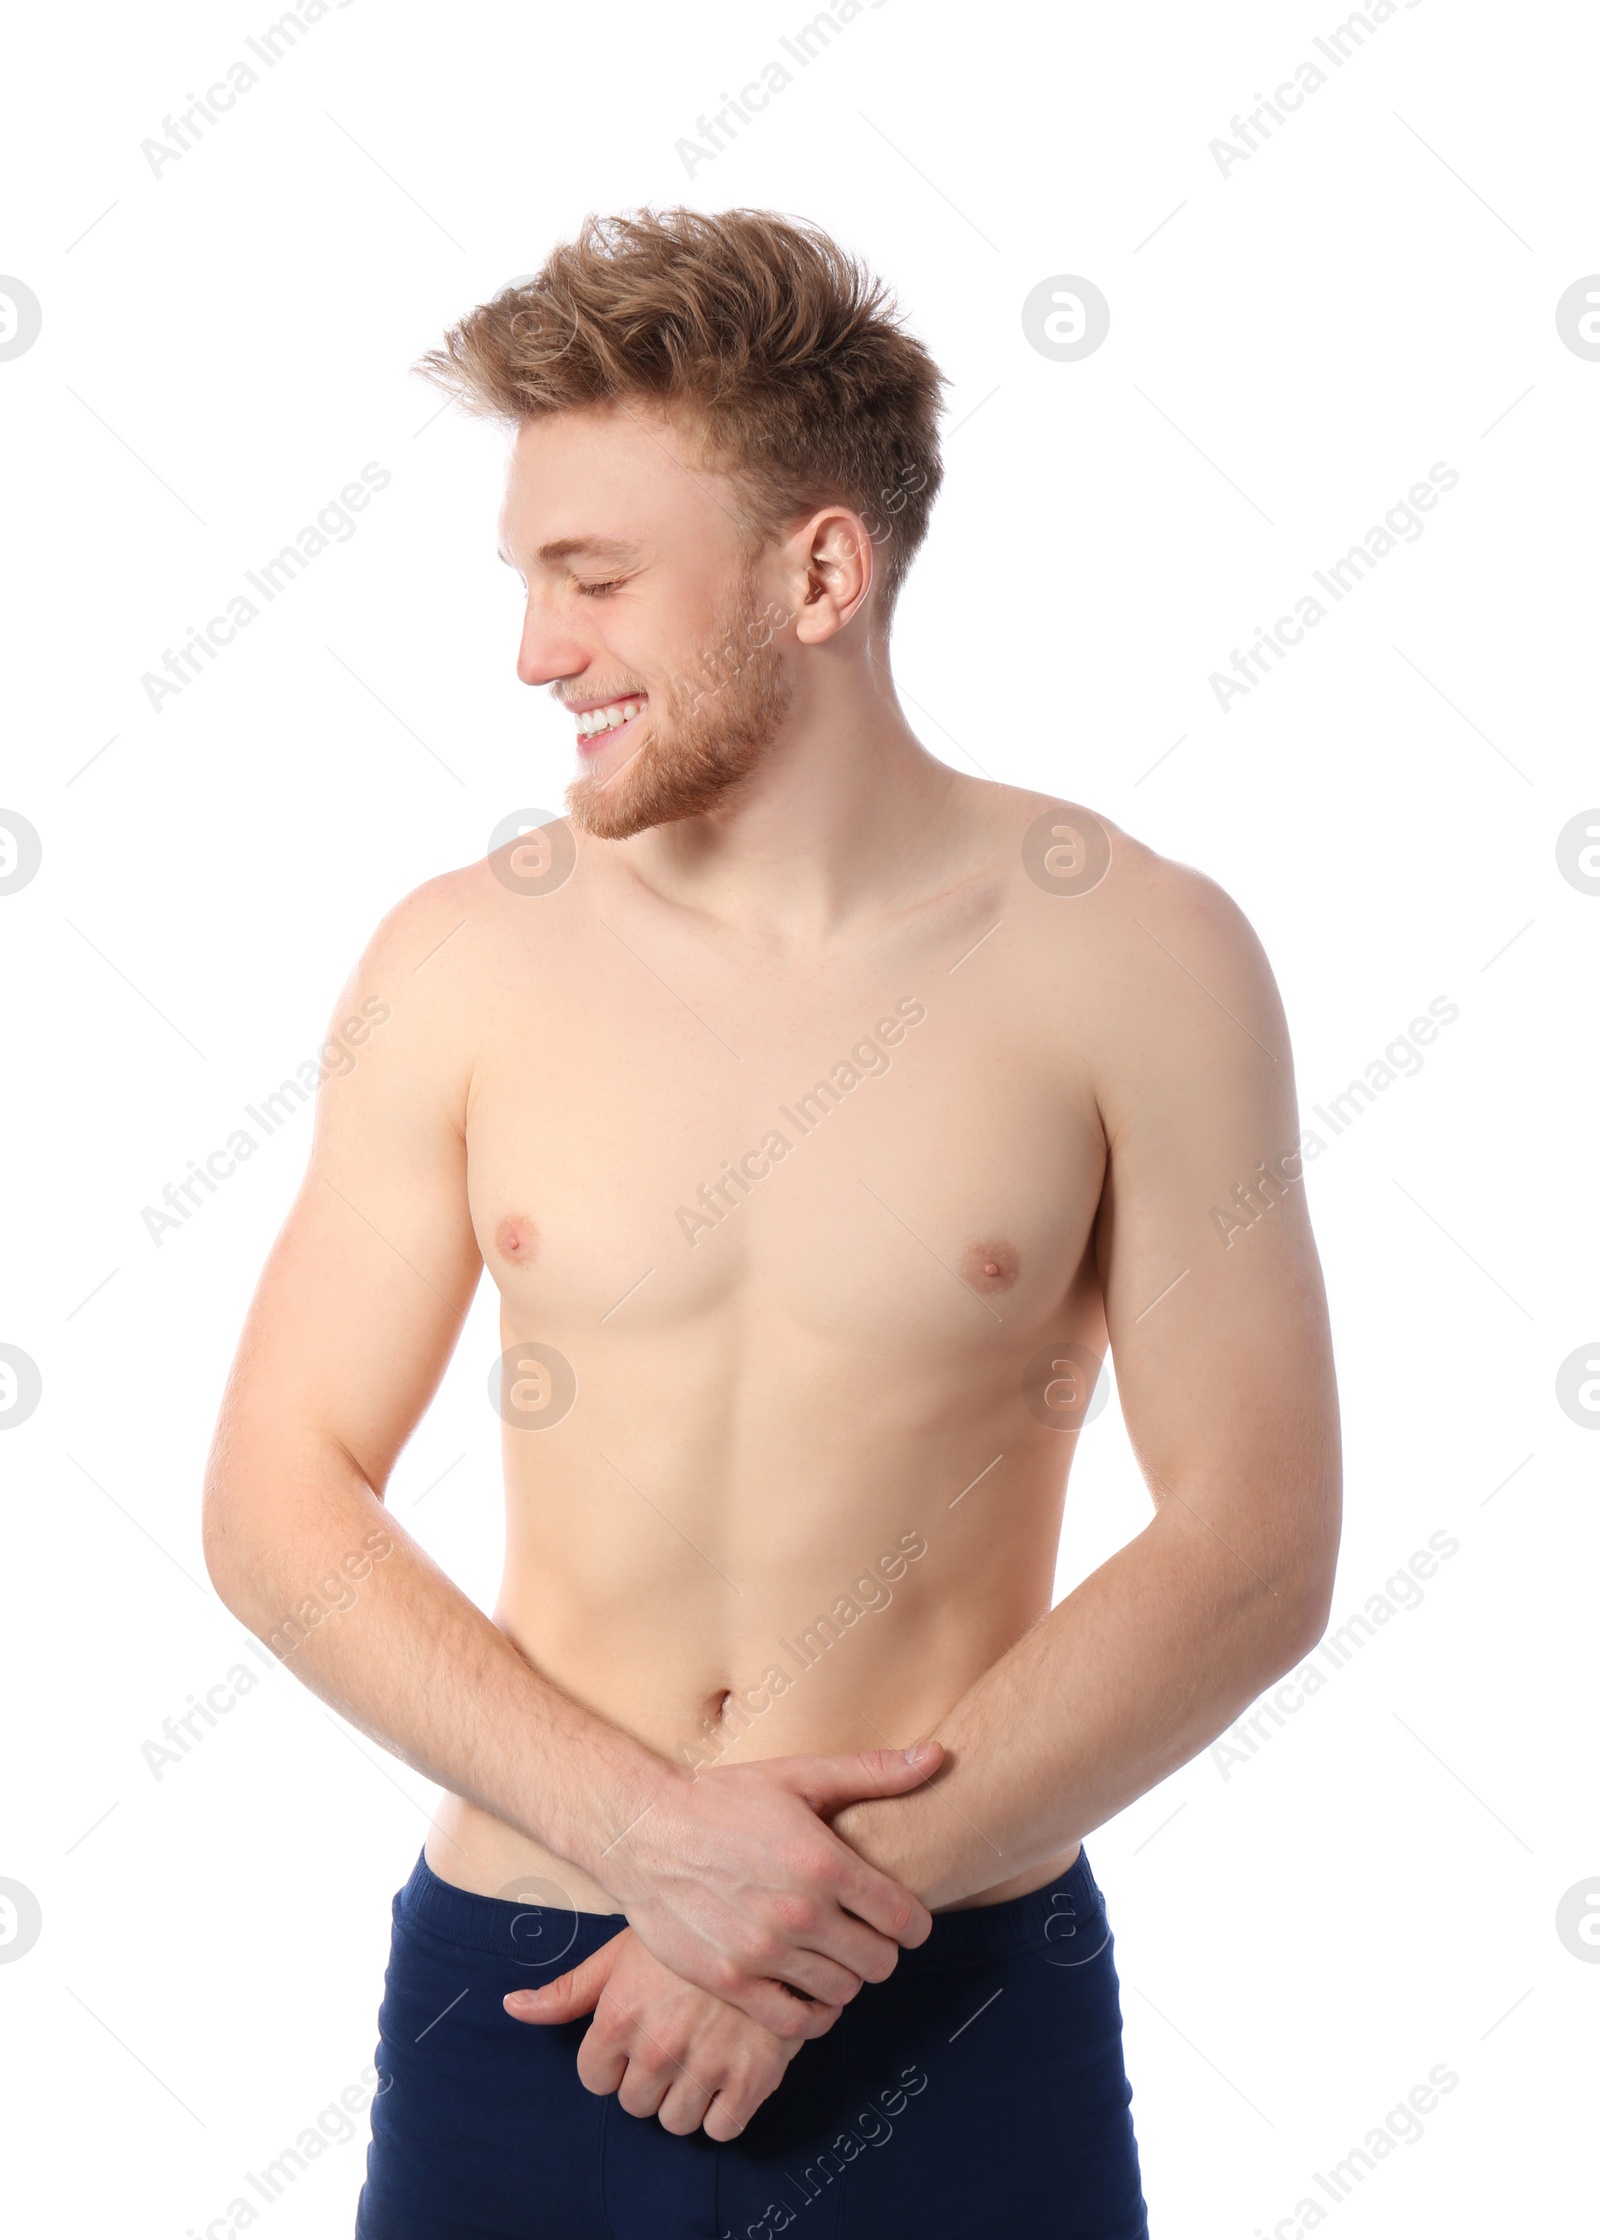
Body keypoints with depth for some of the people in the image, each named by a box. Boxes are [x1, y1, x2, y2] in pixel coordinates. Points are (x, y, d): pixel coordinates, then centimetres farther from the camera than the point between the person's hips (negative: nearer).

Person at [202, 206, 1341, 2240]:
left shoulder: (1137, 956, -8)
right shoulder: (462, 961, -3)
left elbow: (1252, 1543, -8)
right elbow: (278, 1498, -1)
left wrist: (838, 1900, -12)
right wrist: (646, 1826, -13)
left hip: (962, 2013, -1)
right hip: (520, 1987, 2)